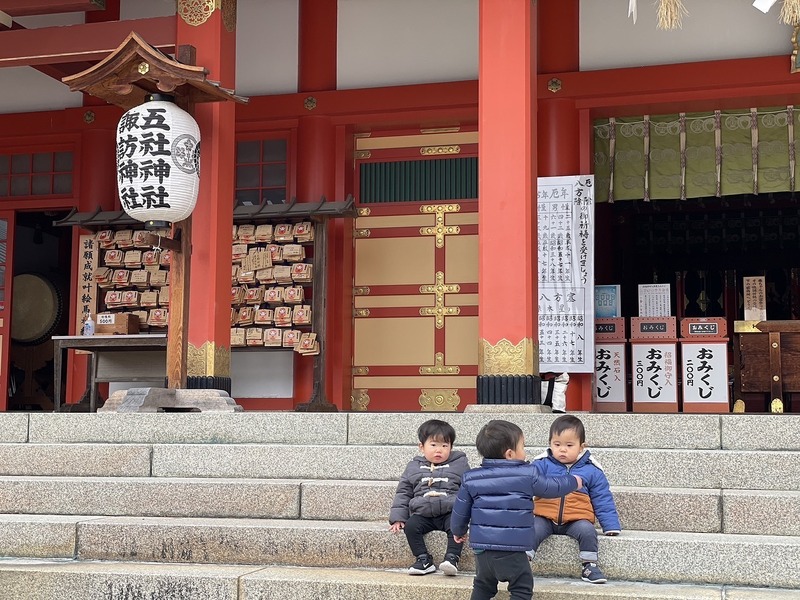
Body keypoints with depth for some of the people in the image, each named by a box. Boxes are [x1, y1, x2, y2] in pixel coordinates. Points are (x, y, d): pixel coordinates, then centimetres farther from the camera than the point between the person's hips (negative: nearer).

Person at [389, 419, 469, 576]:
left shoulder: (459, 464, 7)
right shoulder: (414, 467, 12)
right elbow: (403, 492, 14)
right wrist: (398, 518, 5)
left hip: (450, 512, -2)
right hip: (423, 514, 2)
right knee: (410, 526, -22)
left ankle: (452, 558, -23)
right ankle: (424, 559, -12)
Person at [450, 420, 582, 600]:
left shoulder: (471, 478, 2)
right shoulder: (528, 475, -7)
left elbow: (460, 510, 8)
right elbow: (553, 487, 7)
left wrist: (459, 531, 28)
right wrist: (574, 482, 27)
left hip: (482, 546, 5)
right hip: (511, 550, -5)